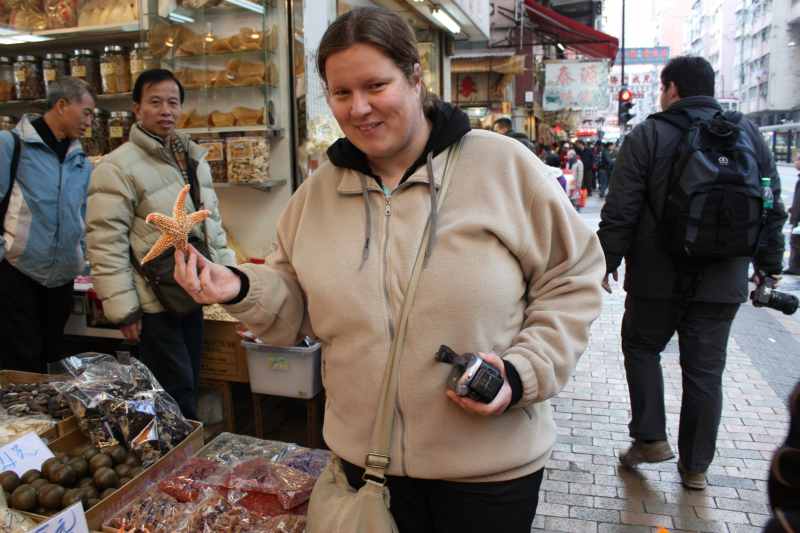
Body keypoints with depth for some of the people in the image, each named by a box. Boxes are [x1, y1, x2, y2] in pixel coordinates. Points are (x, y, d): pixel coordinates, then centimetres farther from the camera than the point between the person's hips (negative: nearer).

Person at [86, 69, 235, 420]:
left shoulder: (195, 159, 12)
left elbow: (212, 223, 19)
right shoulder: (118, 166, -12)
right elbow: (106, 242, -15)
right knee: (178, 394, -1)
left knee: (189, 387, 17)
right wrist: (123, 309, -17)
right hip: (153, 303, -7)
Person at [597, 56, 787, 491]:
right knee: (705, 369, 11)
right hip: (722, 280, 3)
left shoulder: (648, 136, -7)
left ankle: (650, 438, 14)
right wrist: (770, 266, 17)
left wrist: (607, 262, -1)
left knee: (641, 346, 19)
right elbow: (772, 210, 9)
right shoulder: (749, 134, 6)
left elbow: (620, 212, -10)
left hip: (658, 275, -3)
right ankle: (695, 466, 21)